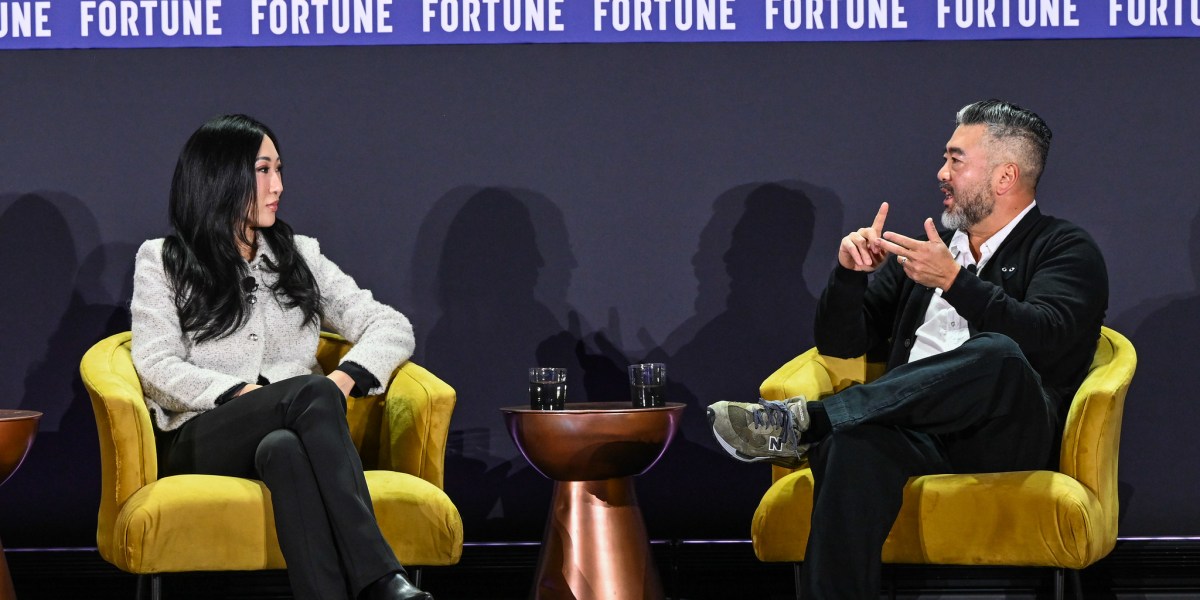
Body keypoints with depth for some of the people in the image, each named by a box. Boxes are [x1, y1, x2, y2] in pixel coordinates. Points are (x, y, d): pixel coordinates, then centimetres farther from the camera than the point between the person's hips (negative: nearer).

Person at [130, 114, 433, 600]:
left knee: (284, 448, -38)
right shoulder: (161, 262, 13)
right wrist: (243, 393, -16)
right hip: (200, 440, -3)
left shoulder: (300, 257, 22)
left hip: (292, 439, 3)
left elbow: (392, 328, 13)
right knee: (312, 392, -35)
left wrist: (344, 380, -8)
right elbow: (158, 369, -1)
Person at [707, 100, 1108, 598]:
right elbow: (840, 343, 26)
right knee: (853, 446, -35)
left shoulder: (1065, 249, 13)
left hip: (1007, 437, -3)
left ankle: (802, 423, -37)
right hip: (920, 435, 3)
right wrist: (851, 273, 6)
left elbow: (1047, 338, -9)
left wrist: (954, 280, -16)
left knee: (997, 356, -39)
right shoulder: (924, 251, 29)